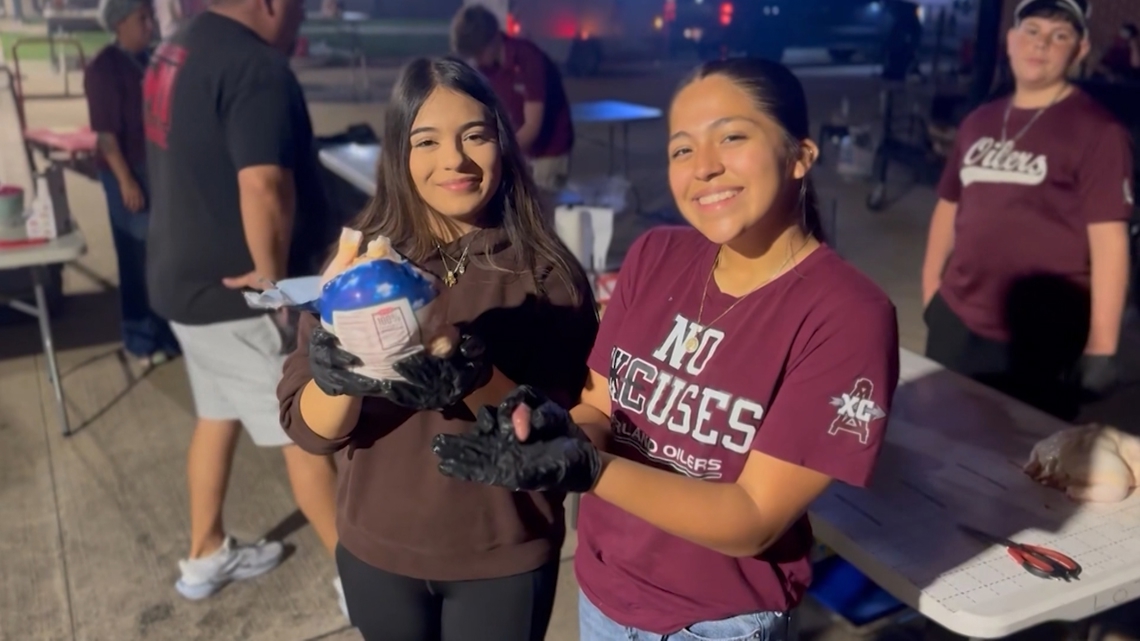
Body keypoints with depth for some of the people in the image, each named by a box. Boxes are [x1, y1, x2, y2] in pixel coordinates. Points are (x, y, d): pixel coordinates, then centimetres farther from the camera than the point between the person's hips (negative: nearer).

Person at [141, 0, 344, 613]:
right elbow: (263, 186, -34)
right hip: (238, 291, -9)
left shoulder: (177, 50, 10)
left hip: (186, 275, 9)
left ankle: (206, 555, 36)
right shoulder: (255, 65, -21)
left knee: (218, 415, 21)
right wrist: (273, 273, -20)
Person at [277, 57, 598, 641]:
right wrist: (336, 378, -31)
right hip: (377, 552, 2)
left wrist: (480, 384, -31)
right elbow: (309, 429, -10)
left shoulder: (547, 272, -12)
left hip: (503, 560, -2)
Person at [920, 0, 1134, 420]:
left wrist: (1101, 348, -17)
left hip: (1040, 342, -5)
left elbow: (1109, 240, -14)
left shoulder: (1097, 131, -9)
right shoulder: (979, 122, 8)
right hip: (954, 322, 6)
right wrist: (930, 291, 11)